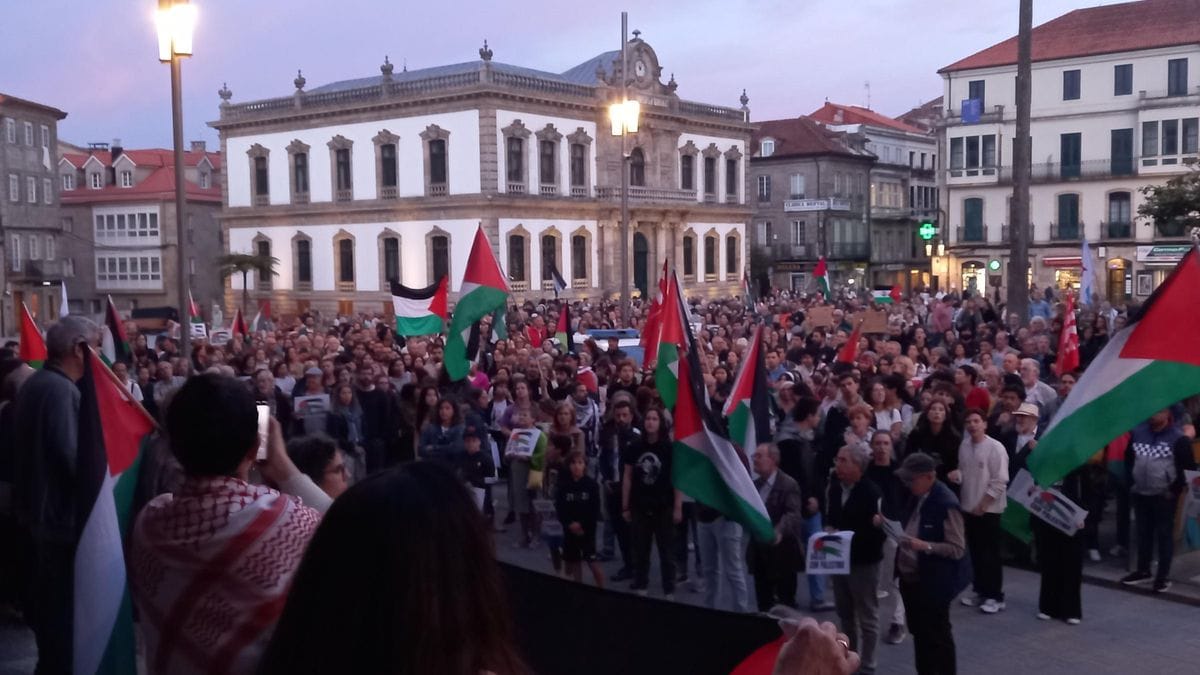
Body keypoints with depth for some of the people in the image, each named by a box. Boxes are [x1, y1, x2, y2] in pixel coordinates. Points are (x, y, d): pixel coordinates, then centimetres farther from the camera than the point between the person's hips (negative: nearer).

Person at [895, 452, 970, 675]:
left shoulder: (946, 504, -21)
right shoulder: (916, 497, 6)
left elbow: (958, 549, -20)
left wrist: (925, 546, -31)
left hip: (933, 583, -8)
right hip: (910, 579, 8)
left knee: (938, 637, 6)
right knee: (919, 633, 20)